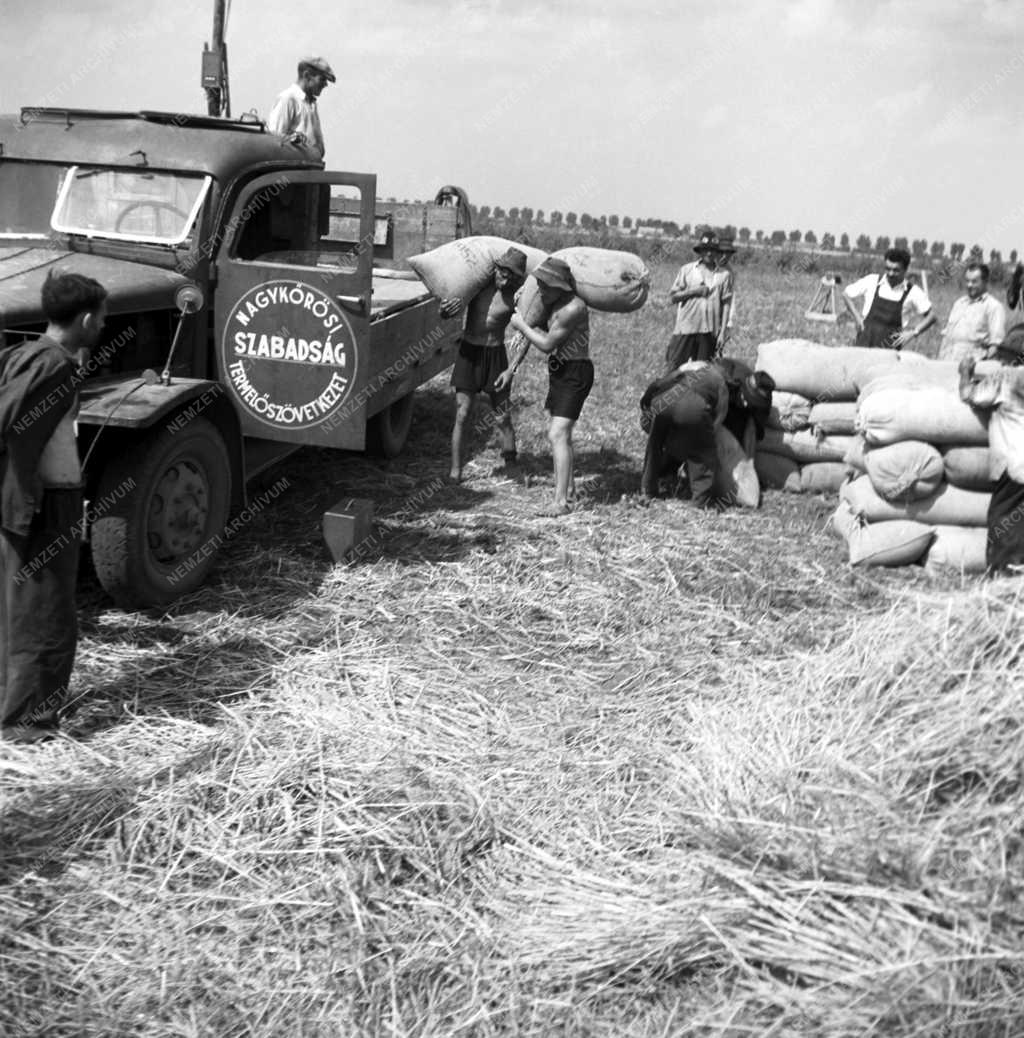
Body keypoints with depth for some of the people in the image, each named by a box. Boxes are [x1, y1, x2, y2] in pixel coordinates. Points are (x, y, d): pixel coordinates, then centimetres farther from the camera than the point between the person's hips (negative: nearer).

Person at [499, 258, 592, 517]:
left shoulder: (573, 308, -23)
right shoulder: (549, 302, 4)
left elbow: (547, 344, -23)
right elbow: (534, 334, 16)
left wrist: (520, 325, -9)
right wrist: (512, 368, 18)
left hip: (575, 374, -10)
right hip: (558, 371, 10)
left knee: (558, 434, -19)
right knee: (557, 431, 21)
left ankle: (561, 502, -21)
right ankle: (569, 488, 38)